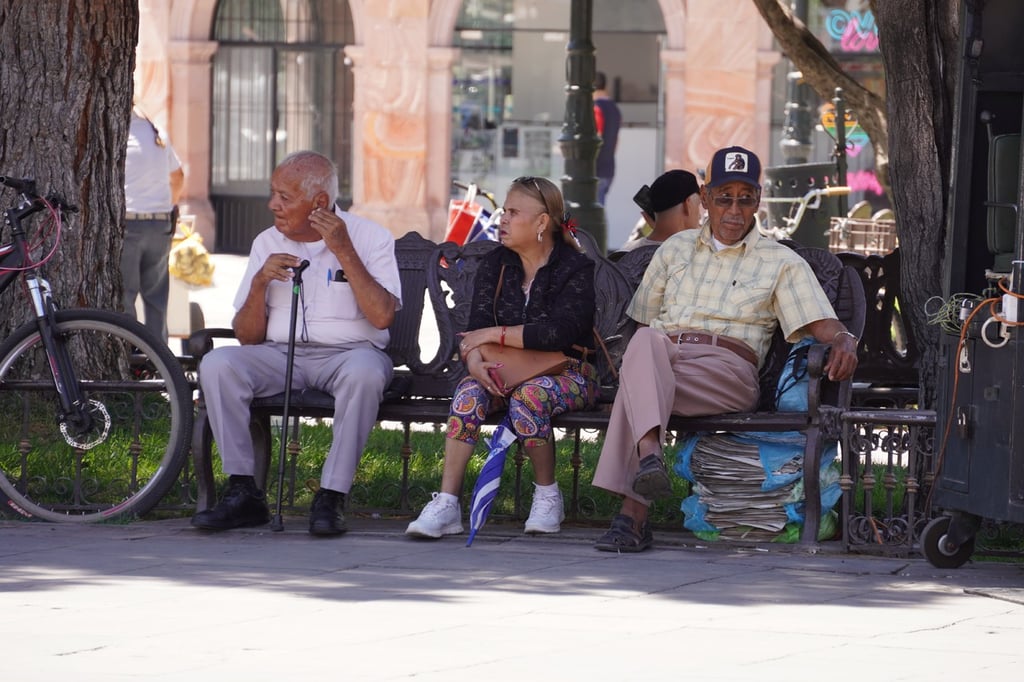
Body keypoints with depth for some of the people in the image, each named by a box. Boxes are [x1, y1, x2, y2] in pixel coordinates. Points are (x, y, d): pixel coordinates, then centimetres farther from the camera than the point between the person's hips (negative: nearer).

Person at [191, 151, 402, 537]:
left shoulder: (370, 238, 1)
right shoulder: (267, 243, 12)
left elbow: (382, 316, -14)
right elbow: (247, 336, 9)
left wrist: (344, 252, -14)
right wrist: (260, 281, -8)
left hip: (346, 353, -3)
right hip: (280, 355, 3)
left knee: (364, 372, -39)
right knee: (217, 364, -25)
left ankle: (330, 499, -32)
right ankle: (243, 494, -22)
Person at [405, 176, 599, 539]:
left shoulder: (575, 269, -6)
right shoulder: (495, 265, 9)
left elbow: (559, 332, -20)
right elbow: (476, 327, -2)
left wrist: (495, 334, -18)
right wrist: (476, 362, -25)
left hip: (566, 372, -4)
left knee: (528, 395, -37)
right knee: (469, 391, -28)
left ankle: (547, 496, -15)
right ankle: (446, 504, -35)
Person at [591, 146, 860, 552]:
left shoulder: (781, 263, 18)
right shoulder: (676, 249, 27)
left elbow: (824, 326, 6)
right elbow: (643, 324, 27)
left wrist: (844, 343, -18)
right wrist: (639, 361, 5)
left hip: (726, 367, -2)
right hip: (663, 356, 2)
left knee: (638, 386, -35)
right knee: (646, 345, -38)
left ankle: (632, 514, -48)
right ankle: (649, 454, -61)